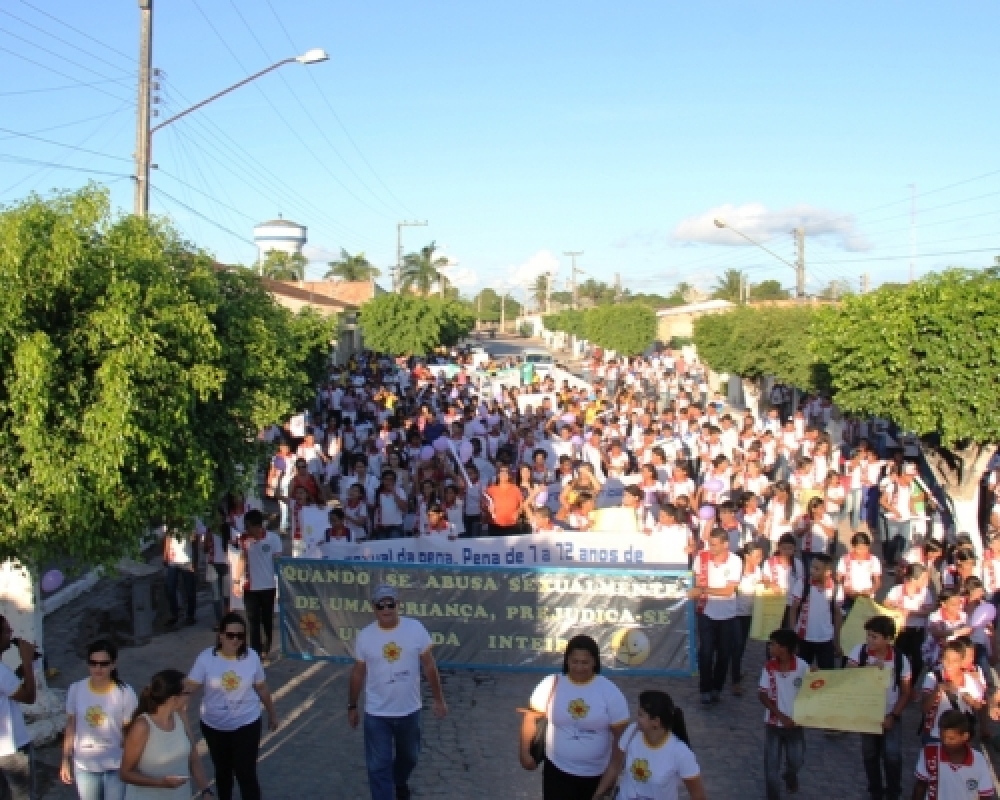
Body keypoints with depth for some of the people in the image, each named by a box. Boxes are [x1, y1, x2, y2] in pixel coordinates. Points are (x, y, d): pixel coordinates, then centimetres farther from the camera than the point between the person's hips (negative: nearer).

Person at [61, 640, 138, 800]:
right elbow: (71, 728, 3)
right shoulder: (76, 690, -8)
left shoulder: (125, 693, -15)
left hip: (116, 766, -2)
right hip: (85, 766, 2)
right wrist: (65, 761, 5)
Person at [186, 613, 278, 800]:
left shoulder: (251, 657, -11)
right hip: (214, 726, 1)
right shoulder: (206, 658, -15)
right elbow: (189, 686, -22)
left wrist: (272, 713, 13)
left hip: (246, 724, -1)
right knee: (222, 771, 22)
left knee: (246, 774, -4)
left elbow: (262, 688, 2)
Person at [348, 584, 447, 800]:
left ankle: (400, 782, 56)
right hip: (376, 714, -2)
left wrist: (439, 699, -1)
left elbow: (429, 666, -4)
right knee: (378, 766, 2)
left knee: (409, 756, 25)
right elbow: (358, 673, 2)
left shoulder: (416, 629, -12)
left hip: (409, 710, 2)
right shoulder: (365, 636, -10)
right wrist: (352, 706, 9)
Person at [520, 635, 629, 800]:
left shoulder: (609, 691, -14)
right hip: (558, 770, 0)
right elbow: (531, 717, -1)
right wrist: (525, 753, -1)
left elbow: (621, 734, -9)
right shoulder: (552, 685, -11)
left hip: (597, 773, 0)